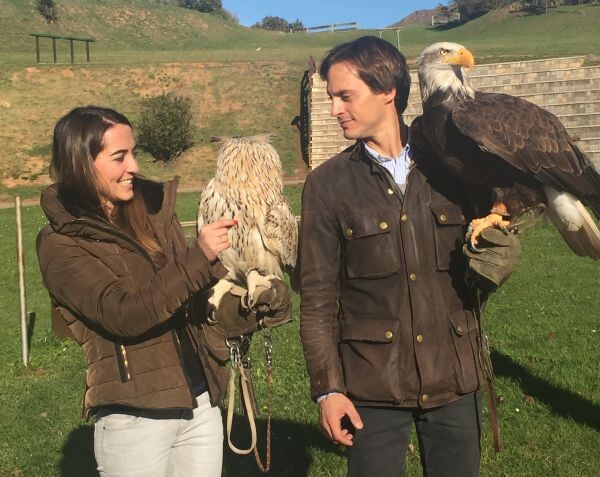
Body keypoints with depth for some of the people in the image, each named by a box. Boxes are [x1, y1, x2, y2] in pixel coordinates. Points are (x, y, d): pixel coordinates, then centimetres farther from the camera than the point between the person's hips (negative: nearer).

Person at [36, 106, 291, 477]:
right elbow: (123, 315, -21)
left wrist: (260, 296, -7)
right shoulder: (61, 244, -9)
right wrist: (198, 257, -28)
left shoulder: (153, 213, 6)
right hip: (135, 420, -5)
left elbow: (195, 291, 9)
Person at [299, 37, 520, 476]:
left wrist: (471, 289, -1)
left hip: (456, 377, 2)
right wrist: (327, 388, -6)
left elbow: (499, 243, 15)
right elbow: (318, 297, -4)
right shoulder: (327, 184, -4)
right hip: (372, 382, -2)